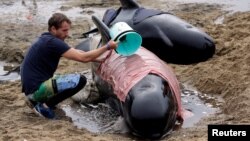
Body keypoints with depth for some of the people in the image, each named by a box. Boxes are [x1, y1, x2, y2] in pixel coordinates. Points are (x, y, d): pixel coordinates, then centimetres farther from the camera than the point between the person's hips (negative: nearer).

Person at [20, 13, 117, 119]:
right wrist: (107, 47, -9)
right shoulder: (53, 42, -18)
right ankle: (44, 106, -9)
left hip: (31, 87, 10)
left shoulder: (46, 39, 12)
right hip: (36, 88, -10)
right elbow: (83, 58, -18)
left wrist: (100, 59, 11)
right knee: (80, 80, -15)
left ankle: (35, 100, 14)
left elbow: (76, 53, 16)